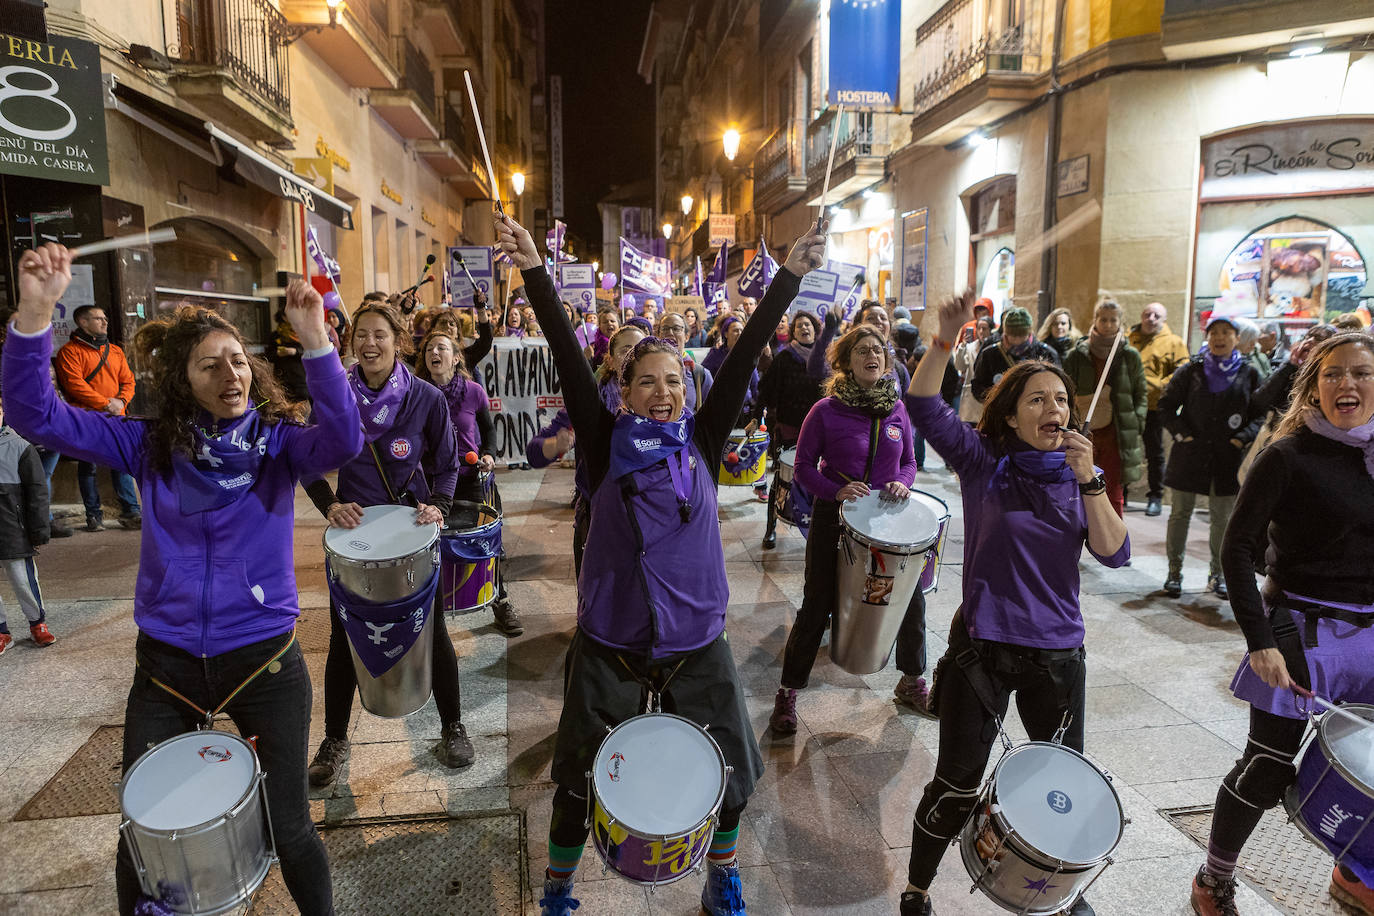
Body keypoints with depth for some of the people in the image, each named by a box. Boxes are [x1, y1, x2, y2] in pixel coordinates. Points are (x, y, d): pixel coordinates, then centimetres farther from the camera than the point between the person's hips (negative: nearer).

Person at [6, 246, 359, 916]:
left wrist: (315, 341, -38)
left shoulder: (279, 440, -7)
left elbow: (343, 440, -27)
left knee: (289, 830, 10)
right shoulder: (152, 445, -1)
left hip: (263, 658, -2)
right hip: (167, 663, 2)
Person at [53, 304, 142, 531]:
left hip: (115, 418, 4)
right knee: (88, 467, 3)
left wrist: (121, 401, -6)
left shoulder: (115, 350, 17)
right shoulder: (70, 351, -1)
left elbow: (128, 381, 14)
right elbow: (74, 384, -12)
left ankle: (131, 512, 5)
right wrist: (105, 403, -16)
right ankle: (93, 515, 10)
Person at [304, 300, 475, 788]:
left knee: (432, 630, 9)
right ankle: (335, 740, 29)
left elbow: (447, 464, 0)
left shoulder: (427, 398, -10)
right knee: (345, 638, 8)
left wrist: (438, 505, -17)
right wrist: (330, 505, -14)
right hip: (352, 529, 1)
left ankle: (452, 728, 29)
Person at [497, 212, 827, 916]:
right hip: (609, 640, -1)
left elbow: (743, 356, -6)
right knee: (580, 776, 11)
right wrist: (534, 271, -19)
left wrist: (789, 276, -11)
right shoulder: (608, 441, -2)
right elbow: (568, 357, -11)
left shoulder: (702, 439, 1)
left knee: (727, 771, 11)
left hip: (695, 639, 2)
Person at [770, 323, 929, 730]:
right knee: (816, 607, 1)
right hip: (835, 518, -4)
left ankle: (913, 679, 35)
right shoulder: (826, 410, -9)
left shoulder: (897, 409, 3)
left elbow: (909, 461, 12)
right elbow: (804, 467, -6)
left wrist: (902, 483, -9)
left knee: (911, 598, 9)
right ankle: (788, 694, 16)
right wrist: (836, 491, -22)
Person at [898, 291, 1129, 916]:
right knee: (956, 787, 5)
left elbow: (1114, 554, -9)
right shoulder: (982, 461, -6)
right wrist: (945, 340, -32)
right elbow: (923, 406, -19)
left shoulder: (1079, 475, 2)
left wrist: (1089, 482, -20)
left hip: (1057, 653, 3)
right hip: (981, 646, -3)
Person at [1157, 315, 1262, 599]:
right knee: (1180, 514, 5)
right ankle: (1174, 572, 16)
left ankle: (1217, 573, 22)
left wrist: (1244, 437, -6)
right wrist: (1180, 432, -6)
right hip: (1190, 454, -1)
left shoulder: (1249, 374, 4)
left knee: (1222, 518, 8)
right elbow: (1166, 404, 5)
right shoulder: (1191, 370, 2)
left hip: (1228, 457, 1)